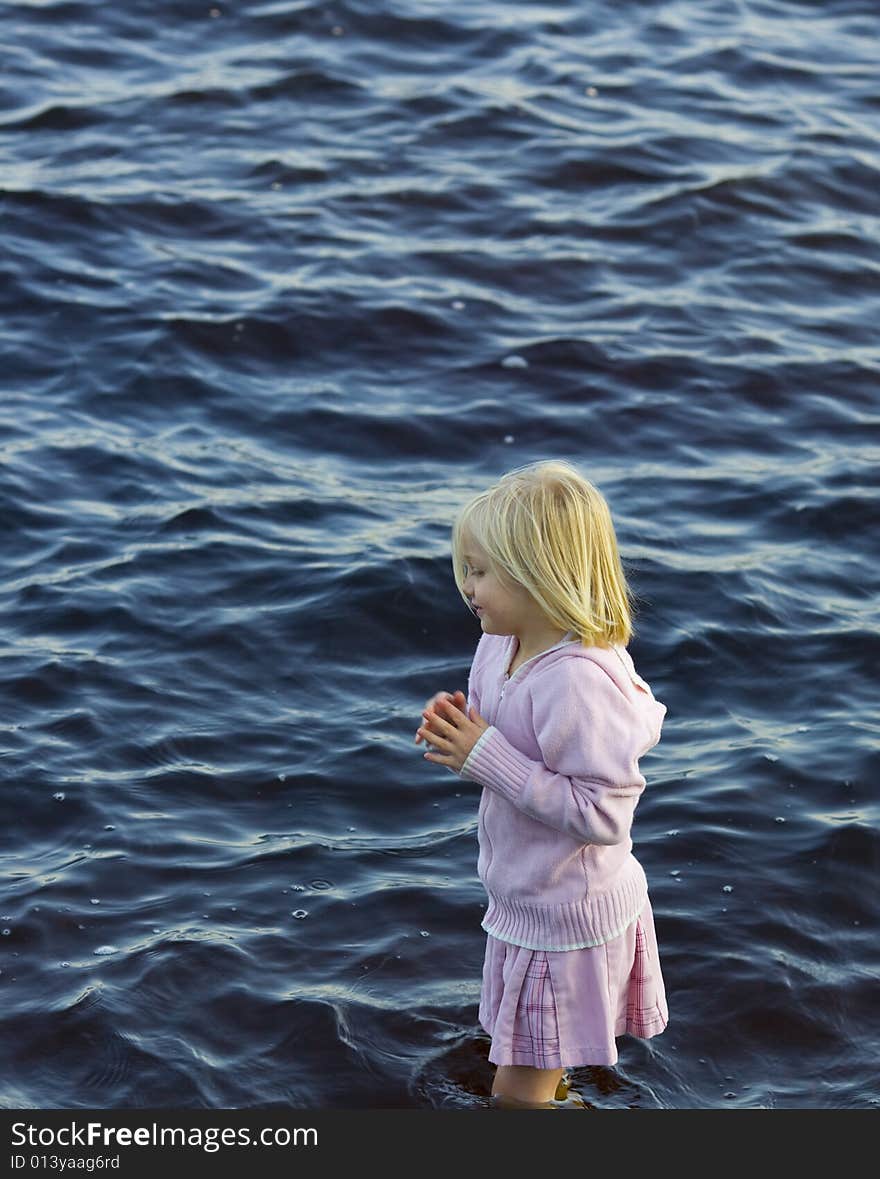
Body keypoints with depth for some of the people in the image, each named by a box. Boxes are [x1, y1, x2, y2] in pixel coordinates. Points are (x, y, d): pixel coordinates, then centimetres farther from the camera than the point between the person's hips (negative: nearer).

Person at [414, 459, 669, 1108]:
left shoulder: (576, 681, -30)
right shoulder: (502, 646, -2)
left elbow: (601, 813, -30)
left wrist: (487, 757, -29)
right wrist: (459, 729, -8)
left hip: (567, 919, -9)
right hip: (528, 902, 9)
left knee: (517, 1092, 3)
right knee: (526, 1072, 26)